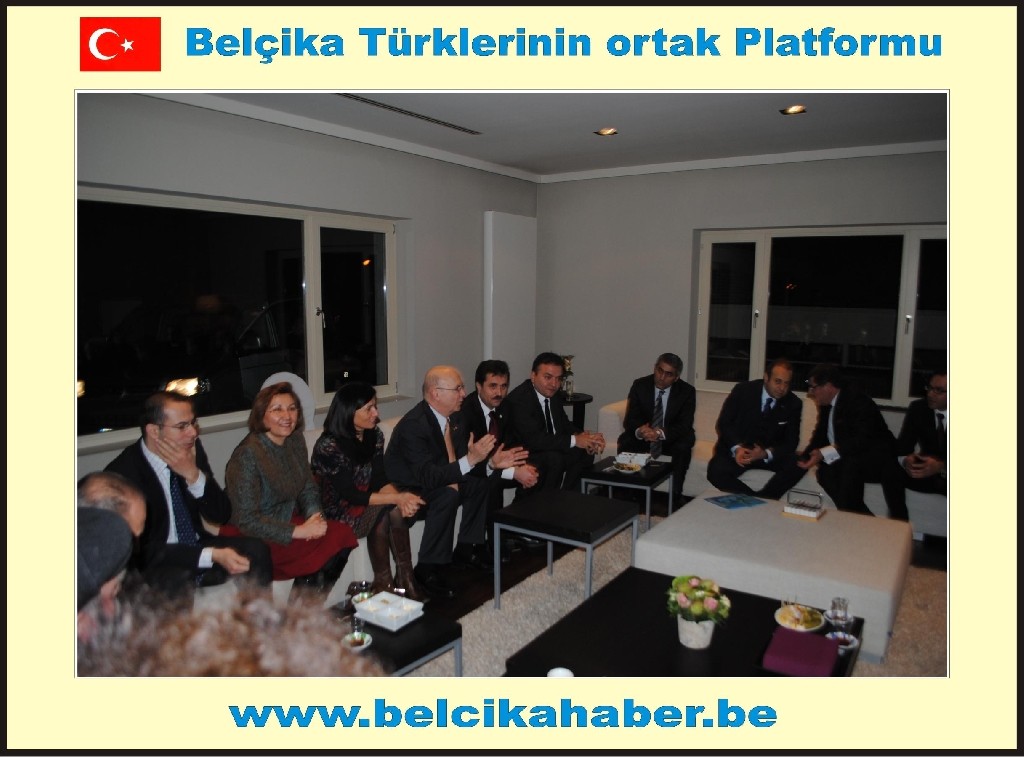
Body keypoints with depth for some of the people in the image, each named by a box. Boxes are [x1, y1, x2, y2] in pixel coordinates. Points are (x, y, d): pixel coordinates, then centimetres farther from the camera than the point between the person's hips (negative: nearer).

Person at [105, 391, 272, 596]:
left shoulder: (192, 448, -4)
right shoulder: (123, 472, -18)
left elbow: (220, 516, -2)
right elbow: (143, 549, -18)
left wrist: (193, 474, -19)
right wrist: (213, 556, -28)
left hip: (196, 545, 5)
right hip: (152, 566, -5)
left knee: (255, 550, -18)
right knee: (180, 580, -36)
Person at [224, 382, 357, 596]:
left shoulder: (295, 441, 3)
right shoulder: (247, 455, -19)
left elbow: (308, 488, 11)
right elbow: (246, 520, -20)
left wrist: (315, 515, -10)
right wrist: (297, 531, -23)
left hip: (289, 521, 7)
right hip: (256, 539, -7)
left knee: (341, 532, -17)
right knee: (330, 544, -22)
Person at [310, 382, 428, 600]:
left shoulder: (374, 435, -1)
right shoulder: (328, 446, -21)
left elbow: (380, 480, -3)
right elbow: (349, 495, -24)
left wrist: (401, 499, -25)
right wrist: (397, 498, -29)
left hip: (363, 501, 5)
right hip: (336, 512, -5)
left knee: (397, 511, -25)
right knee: (385, 509, -28)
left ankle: (404, 578, -15)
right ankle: (383, 582, -14)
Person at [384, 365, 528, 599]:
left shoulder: (455, 417, -4)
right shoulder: (413, 424, -30)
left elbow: (460, 457, 5)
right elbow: (427, 476, -35)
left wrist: (491, 461, -12)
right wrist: (470, 460, -39)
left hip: (436, 481, 9)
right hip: (405, 490, -9)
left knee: (481, 482, 0)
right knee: (448, 495, -31)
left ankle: (466, 548, 13)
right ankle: (428, 567, -18)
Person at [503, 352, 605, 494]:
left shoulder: (553, 394, 4)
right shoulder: (519, 399, -23)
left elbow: (564, 425, 11)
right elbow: (534, 439, -31)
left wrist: (584, 437, -11)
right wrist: (574, 440, -28)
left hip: (548, 449, 9)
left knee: (586, 452, -4)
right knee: (554, 459, -31)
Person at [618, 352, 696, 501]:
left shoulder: (687, 391, -12)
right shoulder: (639, 385, -10)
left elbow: (684, 425, -20)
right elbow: (629, 420, -14)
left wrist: (660, 433, -40)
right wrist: (640, 431, -40)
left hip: (672, 438, -1)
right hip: (643, 435, 1)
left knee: (683, 446, -33)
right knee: (625, 441, -27)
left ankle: (675, 496, -23)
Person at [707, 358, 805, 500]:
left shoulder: (794, 404, -2)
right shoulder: (743, 390, -7)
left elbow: (791, 441, -3)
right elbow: (723, 423, -6)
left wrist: (766, 453, -24)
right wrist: (736, 448, -24)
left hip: (770, 453, 2)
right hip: (737, 449, -2)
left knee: (798, 465, -27)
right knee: (716, 472, -31)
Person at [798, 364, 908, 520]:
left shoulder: (857, 400, -21)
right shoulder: (826, 405, 5)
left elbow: (863, 441, -31)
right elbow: (820, 435, 9)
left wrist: (825, 453, -37)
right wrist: (806, 456, -12)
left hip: (878, 460, -7)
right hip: (849, 461, 8)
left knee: (852, 463, -37)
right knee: (825, 471, -21)